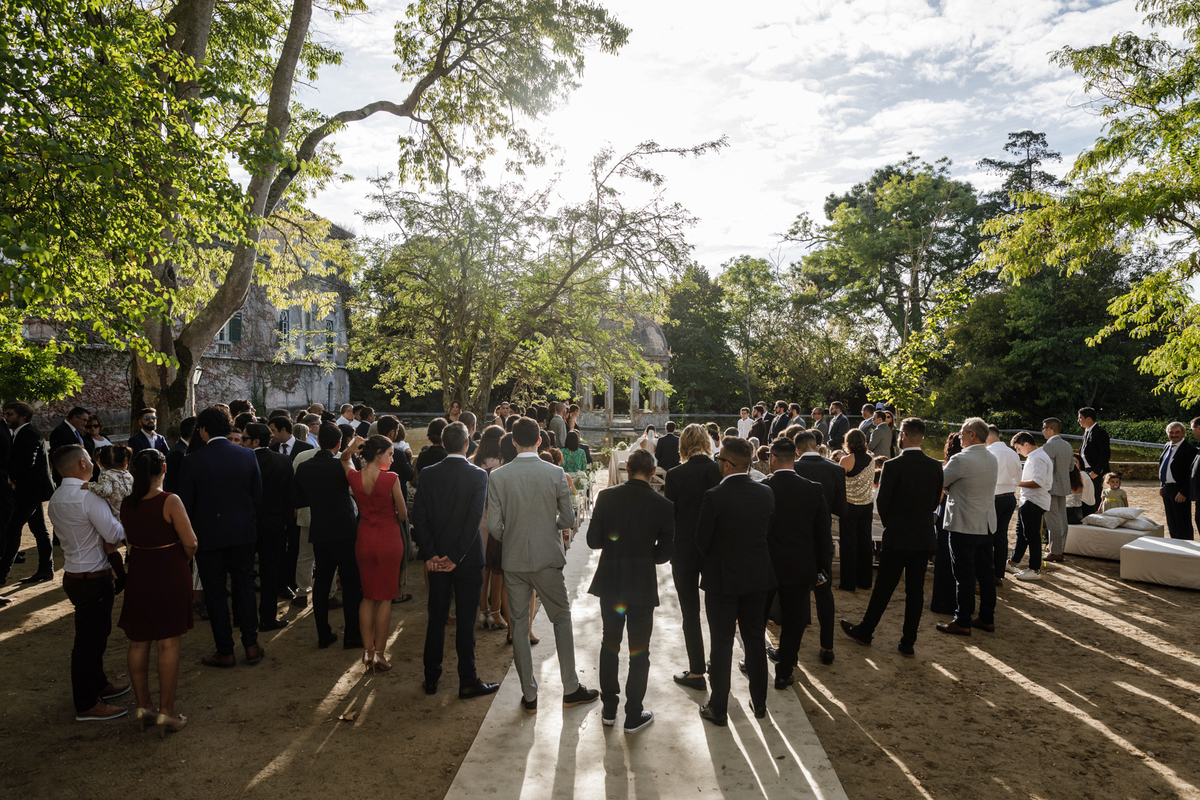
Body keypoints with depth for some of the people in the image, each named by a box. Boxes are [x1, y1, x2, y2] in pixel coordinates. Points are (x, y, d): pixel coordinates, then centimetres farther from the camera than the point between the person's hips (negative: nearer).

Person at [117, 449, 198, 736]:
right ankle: (166, 712, 9)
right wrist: (182, 558, 5)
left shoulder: (126, 504, 0)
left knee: (138, 643, 15)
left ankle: (143, 706, 25)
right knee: (168, 644, 3)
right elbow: (190, 544, -15)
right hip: (170, 575, -5)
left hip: (139, 573, 5)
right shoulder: (170, 502, -17)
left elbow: (130, 542, 9)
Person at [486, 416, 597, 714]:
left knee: (519, 626, 11)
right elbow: (568, 520, -6)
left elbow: (493, 525, -8)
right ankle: (571, 689, 21)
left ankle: (529, 695, 19)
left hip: (513, 560, 1)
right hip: (547, 558, -1)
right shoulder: (555, 473, -10)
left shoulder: (498, 476, -8)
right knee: (562, 618, 14)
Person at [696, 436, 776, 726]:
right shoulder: (766, 493, -5)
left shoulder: (714, 497, -20)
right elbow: (768, 534, 4)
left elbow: (702, 540, -11)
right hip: (758, 578, 5)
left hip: (722, 580, -4)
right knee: (755, 641, 18)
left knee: (722, 645, 7)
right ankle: (759, 702, 31)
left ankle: (718, 709, 18)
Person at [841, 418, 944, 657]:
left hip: (897, 538, -4)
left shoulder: (893, 466, -16)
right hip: (924, 537, 4)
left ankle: (865, 631, 22)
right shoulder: (935, 466, -1)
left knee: (884, 587, 8)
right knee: (915, 590, 10)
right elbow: (936, 501, 7)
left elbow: (882, 501, -10)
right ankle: (908, 642, 17)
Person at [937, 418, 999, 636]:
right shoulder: (992, 459, 8)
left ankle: (962, 622, 7)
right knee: (985, 573, 14)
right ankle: (987, 618, 23)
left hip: (964, 526, -8)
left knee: (964, 575, -1)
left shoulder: (961, 460, -18)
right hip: (987, 524, 8)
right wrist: (952, 487, 6)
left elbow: (938, 482, -10)